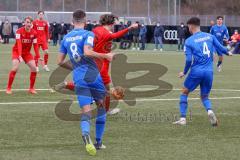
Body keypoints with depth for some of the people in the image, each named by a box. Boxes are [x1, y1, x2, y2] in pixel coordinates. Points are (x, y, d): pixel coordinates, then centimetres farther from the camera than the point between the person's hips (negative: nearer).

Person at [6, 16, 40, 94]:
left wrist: (37, 56, -12)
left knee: (34, 68, -8)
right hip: (17, 51, -4)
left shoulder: (34, 33, -8)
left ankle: (31, 88, 9)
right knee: (15, 68, -23)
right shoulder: (19, 31, -21)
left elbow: (35, 45, -4)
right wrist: (20, 55, -42)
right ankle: (8, 88, -12)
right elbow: (19, 43, -31)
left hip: (27, 52, 4)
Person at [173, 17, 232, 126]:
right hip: (209, 72, 3)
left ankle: (183, 118, 8)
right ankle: (209, 111, -15)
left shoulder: (189, 41, -4)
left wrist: (184, 72, 5)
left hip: (196, 72, -3)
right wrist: (227, 53, 29)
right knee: (204, 96, 18)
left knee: (184, 92, 17)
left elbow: (189, 59, -10)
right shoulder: (210, 36, 5)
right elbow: (220, 48, 7)